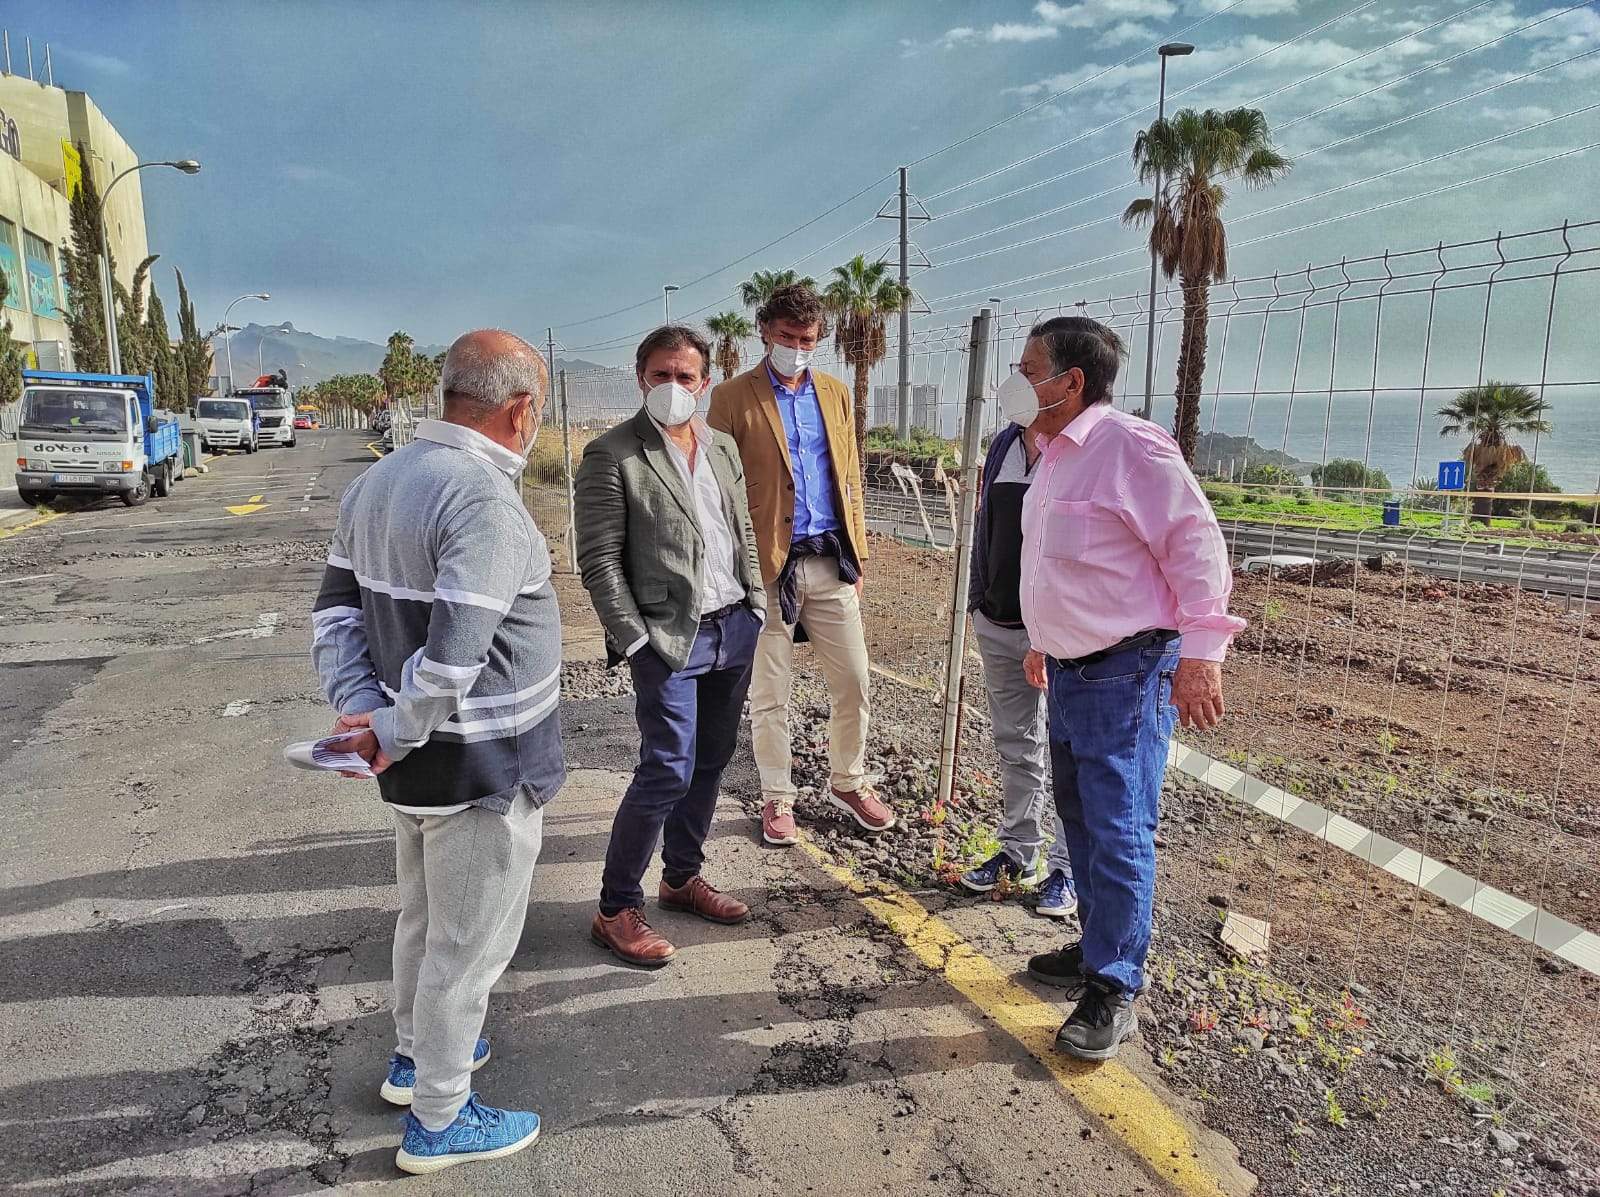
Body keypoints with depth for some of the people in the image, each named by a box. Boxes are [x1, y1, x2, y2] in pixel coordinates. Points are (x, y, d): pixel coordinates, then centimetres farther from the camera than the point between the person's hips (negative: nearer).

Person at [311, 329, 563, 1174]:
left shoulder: (377, 482, 4)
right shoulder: (485, 502, -25)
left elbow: (336, 609, 6)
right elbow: (454, 655, -31)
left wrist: (361, 710, -3)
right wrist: (394, 734, -16)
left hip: (421, 757, 9)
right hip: (483, 766, -9)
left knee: (426, 915, 27)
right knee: (470, 940, 8)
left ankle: (416, 1054, 47)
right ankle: (438, 1119, 26)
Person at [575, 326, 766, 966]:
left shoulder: (722, 446, 12)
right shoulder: (611, 455, -8)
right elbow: (598, 560, -11)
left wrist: (755, 606, 10)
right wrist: (635, 642, -14)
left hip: (734, 629, 7)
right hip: (670, 639, -7)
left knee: (710, 762, 15)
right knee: (667, 771, -8)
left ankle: (682, 878, 33)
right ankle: (615, 910, 8)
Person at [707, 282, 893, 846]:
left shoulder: (836, 395, 13)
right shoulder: (733, 397, -1)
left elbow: (850, 481, 15)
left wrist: (857, 557, 10)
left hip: (832, 564, 4)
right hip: (767, 567, -4)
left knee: (853, 685, 10)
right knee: (769, 696, 7)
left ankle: (847, 783, 30)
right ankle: (777, 798, 24)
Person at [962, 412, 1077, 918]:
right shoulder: (1004, 443, 10)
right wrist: (978, 601, 15)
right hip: (998, 628, 7)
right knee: (1015, 747, 17)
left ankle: (1067, 867, 20)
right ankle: (1018, 851, 32)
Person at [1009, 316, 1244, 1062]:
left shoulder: (1129, 446, -17)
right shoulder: (1054, 455, 12)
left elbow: (1197, 546, -19)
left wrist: (1200, 651, -22)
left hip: (1127, 671, -10)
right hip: (1069, 666, 10)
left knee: (1118, 829, -3)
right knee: (1080, 816, 18)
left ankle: (1114, 991, 11)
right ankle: (1097, 949, 35)